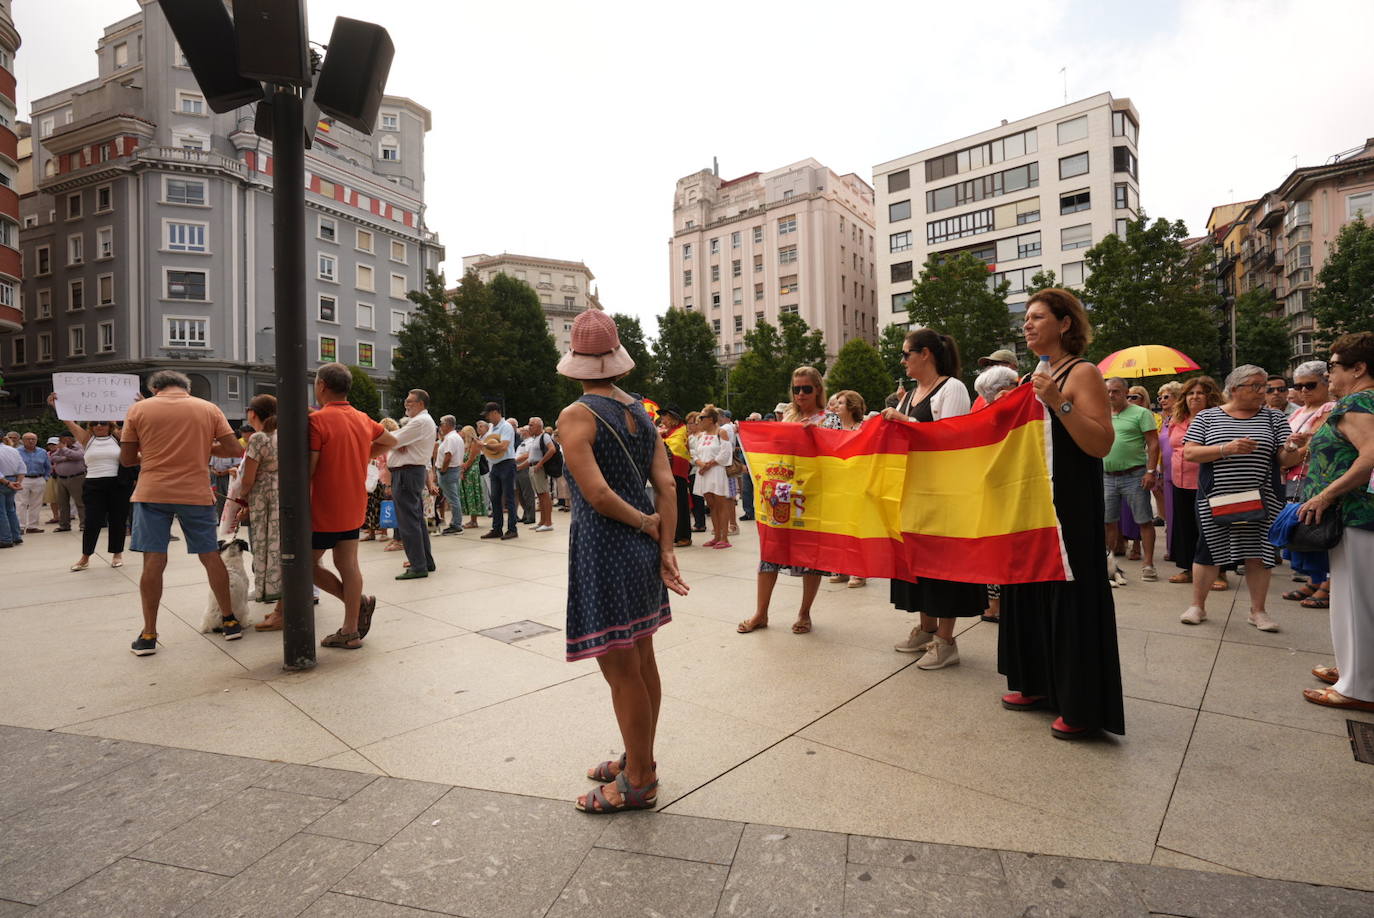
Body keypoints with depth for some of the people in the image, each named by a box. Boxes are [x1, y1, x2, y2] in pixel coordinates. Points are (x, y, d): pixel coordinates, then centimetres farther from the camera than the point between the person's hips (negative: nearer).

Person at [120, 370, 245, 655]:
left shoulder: (139, 409, 3)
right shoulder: (208, 409, 4)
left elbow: (126, 458, 4)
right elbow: (235, 450, -2)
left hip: (152, 493, 0)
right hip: (196, 493, 0)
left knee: (153, 560, 3)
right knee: (210, 555, 8)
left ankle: (148, 635, 9)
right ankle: (230, 621, 16)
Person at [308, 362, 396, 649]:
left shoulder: (317, 420, -15)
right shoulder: (363, 419, 6)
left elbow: (308, 468, -19)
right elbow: (391, 441, 24)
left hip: (324, 509, -6)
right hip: (353, 509, 7)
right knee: (348, 564, 9)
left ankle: (359, 602, 6)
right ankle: (351, 630, 12)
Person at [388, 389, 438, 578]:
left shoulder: (420, 422, -15)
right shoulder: (426, 421, 20)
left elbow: (392, 441, -18)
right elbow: (398, 441, 14)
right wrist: (399, 444, -6)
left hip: (406, 473, -11)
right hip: (417, 471, 11)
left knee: (408, 521, -8)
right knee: (418, 519, 15)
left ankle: (418, 567, -5)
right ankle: (426, 561, 22)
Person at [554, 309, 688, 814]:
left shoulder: (577, 416, -13)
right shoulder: (641, 412, 6)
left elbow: (597, 494, -22)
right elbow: (667, 486, -1)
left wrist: (646, 524, -7)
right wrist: (666, 549, -2)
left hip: (604, 551, -8)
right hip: (642, 549, 8)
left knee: (621, 671, 6)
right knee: (641, 661, 19)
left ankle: (639, 781, 23)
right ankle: (639, 760, 37)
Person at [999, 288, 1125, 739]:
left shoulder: (1082, 373, -9)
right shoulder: (1036, 378, 14)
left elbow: (1102, 444, -18)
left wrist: (1059, 404, -27)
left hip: (1070, 506, -8)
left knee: (1069, 596, -2)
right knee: (1031, 587, 14)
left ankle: (1081, 706, 12)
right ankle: (1038, 683, 29)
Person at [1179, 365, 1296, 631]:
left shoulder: (1274, 418, 8)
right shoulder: (1207, 417, 2)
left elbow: (1284, 460, 3)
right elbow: (1188, 453, -7)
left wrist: (1292, 449, -18)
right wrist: (1227, 448, -19)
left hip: (1262, 501, 2)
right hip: (1215, 500, -2)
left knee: (1259, 554, 7)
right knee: (1209, 549, 4)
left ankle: (1258, 611, 22)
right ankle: (1197, 606, 17)